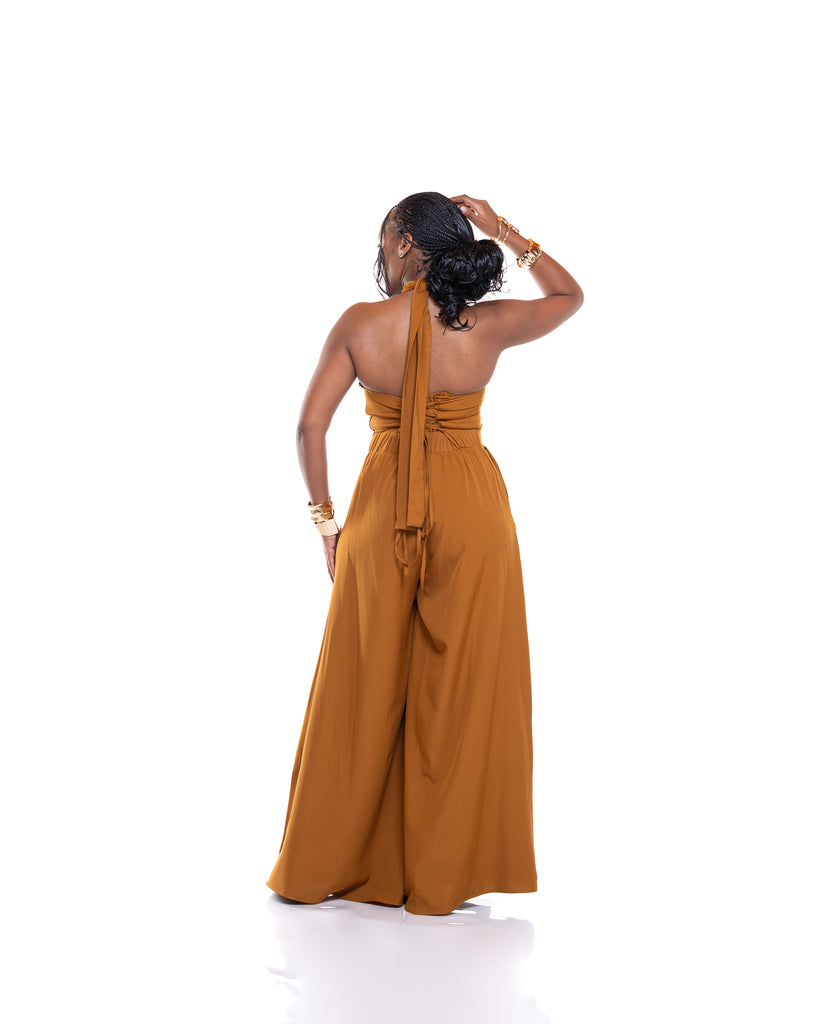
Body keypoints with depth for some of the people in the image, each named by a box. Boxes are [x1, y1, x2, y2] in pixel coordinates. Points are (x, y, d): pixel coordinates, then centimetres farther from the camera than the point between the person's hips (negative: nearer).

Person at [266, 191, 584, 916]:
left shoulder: (360, 326, -7)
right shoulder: (488, 327, -5)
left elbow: (311, 427, -7)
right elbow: (571, 297, 14)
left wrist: (325, 520, 4)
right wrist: (504, 232, 7)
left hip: (383, 512, 0)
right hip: (472, 510, 0)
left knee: (366, 687, 10)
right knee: (461, 686, 6)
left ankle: (322, 867, 20)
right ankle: (443, 875, 11)